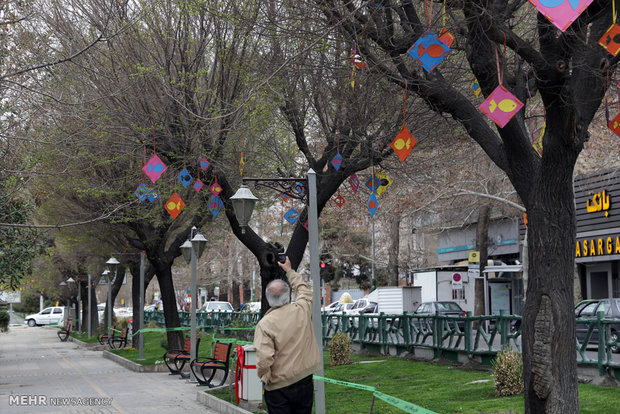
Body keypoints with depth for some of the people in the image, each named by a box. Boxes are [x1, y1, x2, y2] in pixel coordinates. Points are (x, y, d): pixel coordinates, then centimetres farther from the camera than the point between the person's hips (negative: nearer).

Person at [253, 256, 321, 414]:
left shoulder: (265, 324, -17)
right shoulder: (302, 310, -5)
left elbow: (264, 359, -23)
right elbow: (303, 289, 18)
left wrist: (264, 378, -4)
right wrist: (289, 271, 31)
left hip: (278, 387, -4)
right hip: (305, 381, 4)